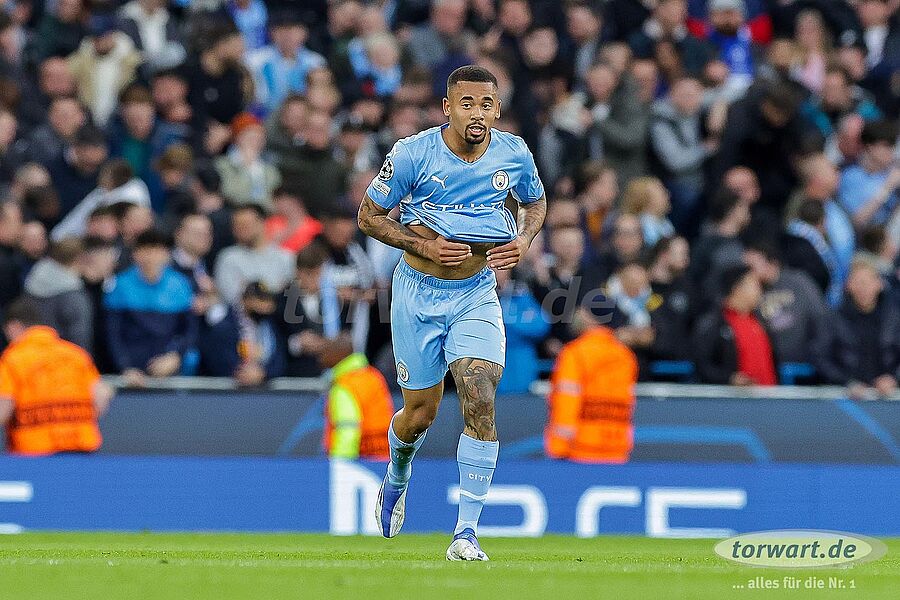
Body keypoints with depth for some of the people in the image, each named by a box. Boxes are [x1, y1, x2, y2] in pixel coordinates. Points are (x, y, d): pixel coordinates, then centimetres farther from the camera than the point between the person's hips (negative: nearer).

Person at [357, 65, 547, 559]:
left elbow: (536, 202, 15)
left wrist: (524, 240, -7)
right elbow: (369, 216, -5)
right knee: (421, 413, 7)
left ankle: (467, 533, -14)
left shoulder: (514, 154, -6)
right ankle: (397, 478, 45)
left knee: (480, 399, -18)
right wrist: (425, 246, -19)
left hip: (476, 296, 1)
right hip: (420, 293, -1)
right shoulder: (412, 154, -15)